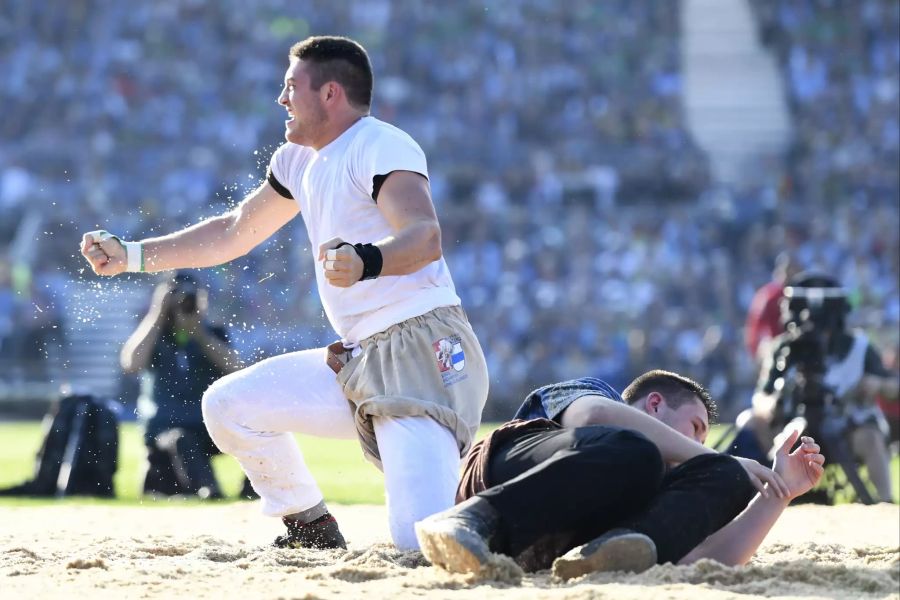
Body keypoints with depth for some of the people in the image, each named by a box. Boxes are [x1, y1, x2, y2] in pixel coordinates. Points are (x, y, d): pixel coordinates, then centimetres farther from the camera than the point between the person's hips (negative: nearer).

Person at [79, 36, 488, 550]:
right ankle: (312, 529, 20)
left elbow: (426, 237, -28)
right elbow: (233, 233, 30)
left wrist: (365, 262, -48)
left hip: (423, 350, -9)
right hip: (358, 362, 9)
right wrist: (132, 256, 27)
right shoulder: (300, 161, 18)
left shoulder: (381, 146, -11)